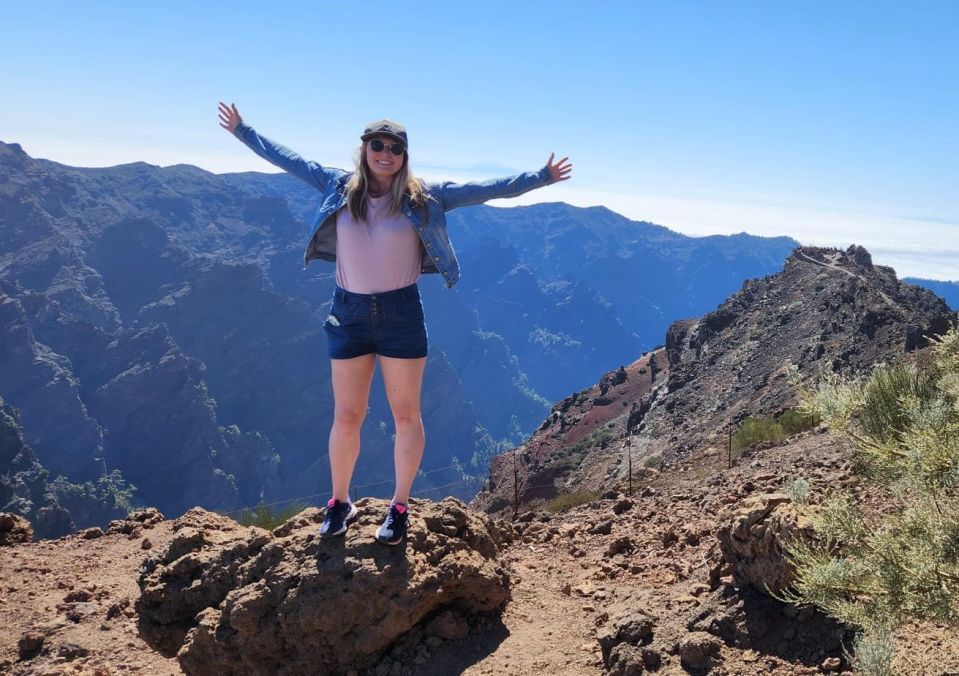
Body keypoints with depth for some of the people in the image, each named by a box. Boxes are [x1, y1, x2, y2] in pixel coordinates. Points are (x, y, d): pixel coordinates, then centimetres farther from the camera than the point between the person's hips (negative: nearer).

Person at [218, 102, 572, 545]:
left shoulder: (423, 197, -2)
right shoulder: (338, 188, 3)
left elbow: (486, 189, -2)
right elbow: (284, 158, 13)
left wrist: (540, 178, -6)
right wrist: (242, 131, 18)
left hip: (401, 314, -1)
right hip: (349, 313, 1)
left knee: (406, 415, 6)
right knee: (346, 417, 8)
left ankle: (400, 508, 21)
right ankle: (339, 503, 26)